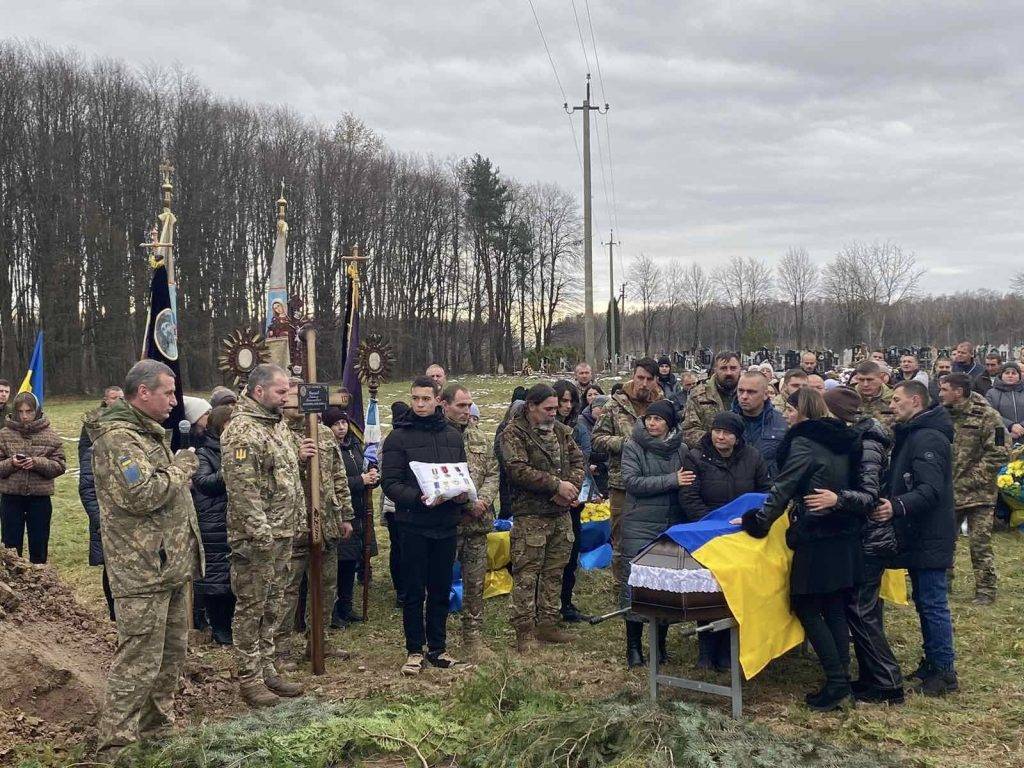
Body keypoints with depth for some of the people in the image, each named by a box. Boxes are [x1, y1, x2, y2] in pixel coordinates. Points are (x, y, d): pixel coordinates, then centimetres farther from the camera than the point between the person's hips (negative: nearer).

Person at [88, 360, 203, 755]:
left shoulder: (149, 432, 18)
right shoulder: (117, 437, -15)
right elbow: (140, 494, -26)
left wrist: (180, 470, 12)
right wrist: (180, 469, -12)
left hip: (172, 564, 10)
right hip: (143, 571, -10)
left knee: (172, 653, 18)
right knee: (138, 663, -6)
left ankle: (157, 728, 31)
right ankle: (116, 746, 3)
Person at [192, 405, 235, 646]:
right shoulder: (203, 451, -2)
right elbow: (203, 481, -15)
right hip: (214, 525, -5)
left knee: (235, 575, 8)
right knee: (215, 576, 0)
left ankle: (230, 623, 21)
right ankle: (218, 628, 11)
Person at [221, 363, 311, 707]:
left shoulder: (277, 423, 12)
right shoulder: (242, 430, -18)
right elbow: (242, 488, -24)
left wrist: (298, 455, 8)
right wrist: (261, 533, -25)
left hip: (283, 534, 10)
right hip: (257, 537, -9)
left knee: (274, 606, 17)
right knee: (251, 608, 2)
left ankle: (268, 670, 28)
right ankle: (250, 680, 12)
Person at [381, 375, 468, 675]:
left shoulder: (453, 436, 9)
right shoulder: (399, 437, -5)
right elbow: (390, 482, -10)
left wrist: (463, 494, -6)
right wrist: (418, 498, -25)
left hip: (447, 524, 4)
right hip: (414, 524, -4)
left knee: (441, 590, 12)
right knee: (414, 591, 4)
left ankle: (437, 648, 23)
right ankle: (415, 650, 16)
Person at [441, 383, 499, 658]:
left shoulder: (480, 438, 13)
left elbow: (492, 473, 12)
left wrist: (482, 501, -8)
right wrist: (466, 503, -16)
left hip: (478, 523, 5)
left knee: (476, 583, 10)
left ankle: (472, 636, 21)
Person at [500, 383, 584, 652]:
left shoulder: (561, 430, 13)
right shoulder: (513, 433, -8)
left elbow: (577, 460, 13)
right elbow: (518, 470, -20)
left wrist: (571, 488, -7)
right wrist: (557, 485, -18)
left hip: (561, 513, 7)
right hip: (530, 515, -7)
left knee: (555, 571, 13)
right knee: (526, 574, -4)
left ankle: (548, 624, 23)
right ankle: (525, 631, 2)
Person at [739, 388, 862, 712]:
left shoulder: (803, 442, -11)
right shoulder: (841, 440, 12)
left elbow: (783, 488, -12)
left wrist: (757, 521, -6)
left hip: (817, 539, -8)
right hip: (845, 536, 8)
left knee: (806, 608, 0)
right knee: (835, 609, 11)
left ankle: (836, 682, -4)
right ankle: (842, 680, 12)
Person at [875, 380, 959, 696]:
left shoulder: (928, 438, -18)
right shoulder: (911, 435, 16)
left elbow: (931, 490, -29)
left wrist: (897, 507, -40)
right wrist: (889, 504, 9)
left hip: (929, 538, -11)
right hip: (918, 536, 11)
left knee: (933, 604, -4)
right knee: (924, 602, 16)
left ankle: (945, 671, 3)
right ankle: (932, 662, 26)